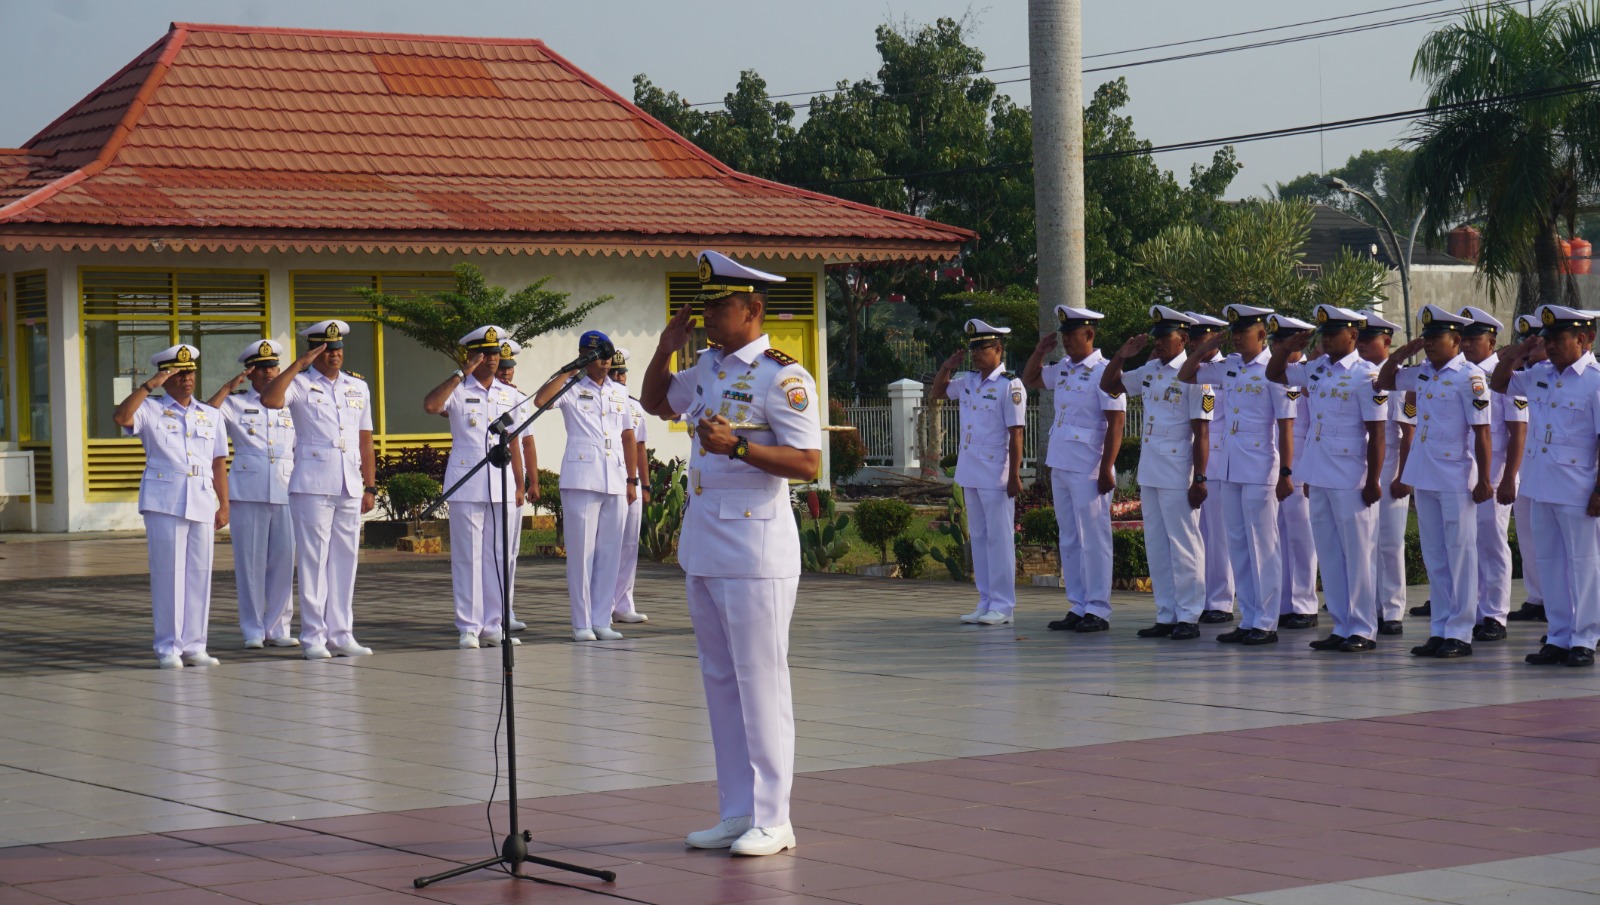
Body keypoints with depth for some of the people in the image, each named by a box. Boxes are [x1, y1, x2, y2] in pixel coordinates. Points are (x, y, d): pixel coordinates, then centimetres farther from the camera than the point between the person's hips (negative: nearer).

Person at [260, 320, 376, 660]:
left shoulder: (358, 387, 16)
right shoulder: (301, 384, 1)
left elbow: (365, 440, 16)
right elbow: (269, 399, -21)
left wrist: (370, 486, 12)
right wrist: (298, 365, -17)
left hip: (350, 488, 5)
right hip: (312, 486, -5)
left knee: (345, 560, 7)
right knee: (313, 560, -4)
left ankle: (341, 635, 13)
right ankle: (313, 638, 0)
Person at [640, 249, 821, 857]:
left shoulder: (782, 377, -11)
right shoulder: (709, 368, 13)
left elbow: (808, 465, -18)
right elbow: (656, 403, 31)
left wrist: (737, 446, -29)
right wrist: (665, 350, 13)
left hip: (754, 551, -8)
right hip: (703, 549, 8)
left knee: (759, 684, -4)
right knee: (720, 684, 11)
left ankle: (772, 821, 2)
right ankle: (738, 813, 18)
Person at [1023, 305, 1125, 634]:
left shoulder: (1103, 372, -11)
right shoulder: (1063, 370, 13)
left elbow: (1116, 422, -15)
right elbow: (1029, 380, 30)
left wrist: (1106, 468, -19)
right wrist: (1040, 350, 12)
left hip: (1088, 469, -8)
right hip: (1060, 467, 8)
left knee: (1093, 539, -2)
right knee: (1069, 540, 11)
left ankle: (1098, 611, 2)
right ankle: (1077, 607, 17)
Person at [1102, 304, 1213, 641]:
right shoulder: (1149, 371, 11)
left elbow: (1201, 433, -13)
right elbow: (1108, 385, 22)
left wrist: (1199, 479, -16)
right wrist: (1122, 355, 6)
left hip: (1177, 474, -8)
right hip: (1149, 472, 8)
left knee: (1183, 546, -2)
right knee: (1156, 547, 11)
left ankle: (1188, 617, 3)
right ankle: (1166, 616, 18)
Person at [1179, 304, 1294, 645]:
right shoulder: (1228, 367, 10)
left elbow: (1286, 425, -11)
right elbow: (1185, 375, 21)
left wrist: (1286, 473, -14)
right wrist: (1206, 347, 7)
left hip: (1259, 472, -7)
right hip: (1228, 470, 7)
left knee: (1262, 546, -2)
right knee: (1237, 546, 9)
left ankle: (1265, 623, 3)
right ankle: (1247, 620, 15)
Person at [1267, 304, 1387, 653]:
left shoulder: (1366, 376, -10)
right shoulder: (1316, 369, 10)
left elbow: (1376, 433, -12)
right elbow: (1273, 374, 24)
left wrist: (1373, 481, -14)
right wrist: (1288, 347, 5)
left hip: (1350, 480, -7)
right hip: (1319, 478, 7)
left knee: (1357, 555, -1)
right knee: (1329, 555, 11)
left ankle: (1363, 630, 5)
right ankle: (1341, 627, 18)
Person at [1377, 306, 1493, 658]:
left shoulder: (1469, 377, -11)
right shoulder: (1422, 374, 10)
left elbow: (1481, 431, -12)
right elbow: (1383, 382, 25)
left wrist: (1483, 480, -15)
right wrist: (1402, 352, 8)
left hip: (1456, 481, -7)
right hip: (1425, 479, 7)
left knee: (1460, 556, 0)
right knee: (1434, 559, 11)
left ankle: (1459, 634, 4)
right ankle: (1439, 631, 17)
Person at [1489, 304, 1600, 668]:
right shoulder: (1540, 375, 9)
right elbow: (1498, 385, 25)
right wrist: (1516, 354, 7)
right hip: (1540, 487, 7)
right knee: (1549, 563, 11)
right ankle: (1558, 638, 18)